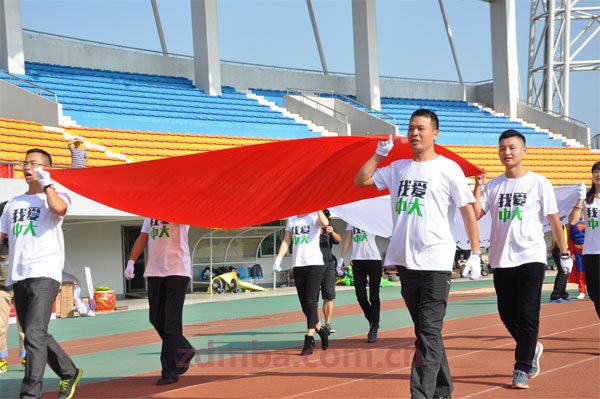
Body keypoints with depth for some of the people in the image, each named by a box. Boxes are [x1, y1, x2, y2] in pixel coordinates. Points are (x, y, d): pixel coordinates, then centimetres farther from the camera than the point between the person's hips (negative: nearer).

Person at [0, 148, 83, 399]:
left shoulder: (56, 195, 4)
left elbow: (59, 209, -20)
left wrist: (46, 183, -6)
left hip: (44, 274, -7)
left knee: (35, 334, -19)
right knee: (35, 335, 12)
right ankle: (69, 373, 30)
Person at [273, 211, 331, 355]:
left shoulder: (314, 217, -2)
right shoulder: (291, 220, 15)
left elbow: (325, 223, -25)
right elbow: (286, 241, 14)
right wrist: (278, 259, 2)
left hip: (315, 264, -6)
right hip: (298, 266, 6)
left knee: (311, 302, -11)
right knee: (304, 304, 8)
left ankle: (309, 340, -12)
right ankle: (321, 329, 28)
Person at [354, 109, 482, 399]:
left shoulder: (447, 168, -2)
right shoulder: (399, 168, 14)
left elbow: (468, 210, -3)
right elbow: (361, 180, 18)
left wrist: (475, 254, -7)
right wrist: (380, 153, 9)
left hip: (435, 262, -6)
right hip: (404, 261, 6)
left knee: (429, 331, -9)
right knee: (424, 331, 13)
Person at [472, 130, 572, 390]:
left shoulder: (539, 183, 0)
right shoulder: (493, 185, 9)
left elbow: (554, 220, 2)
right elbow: (475, 214, -1)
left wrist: (564, 254, 2)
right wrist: (477, 188, -12)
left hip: (531, 258, -4)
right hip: (501, 260, 4)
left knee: (527, 316, -5)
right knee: (508, 315, 9)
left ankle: (522, 369, 1)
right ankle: (531, 348, 34)